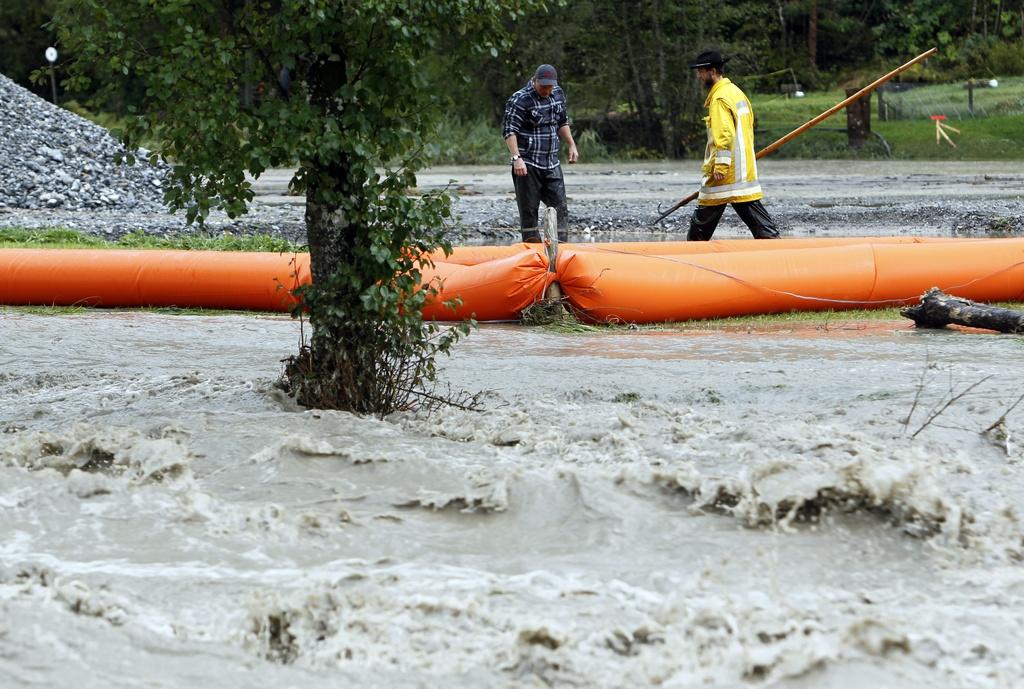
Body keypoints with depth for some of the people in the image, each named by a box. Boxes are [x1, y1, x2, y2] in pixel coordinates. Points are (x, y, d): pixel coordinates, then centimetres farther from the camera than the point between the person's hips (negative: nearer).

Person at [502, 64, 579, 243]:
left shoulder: (557, 93, 9)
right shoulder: (520, 100, -12)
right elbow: (509, 131, -18)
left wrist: (571, 145, 14)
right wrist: (517, 158, -28)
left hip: (552, 164, 6)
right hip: (527, 165, -6)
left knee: (560, 208, 2)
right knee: (528, 210, -2)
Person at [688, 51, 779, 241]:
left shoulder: (720, 98, -14)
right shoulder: (737, 93, 15)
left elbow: (724, 135, -23)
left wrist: (720, 166, -24)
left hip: (725, 174, -9)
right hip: (745, 171, 9)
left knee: (701, 222, 3)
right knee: (758, 219, 5)